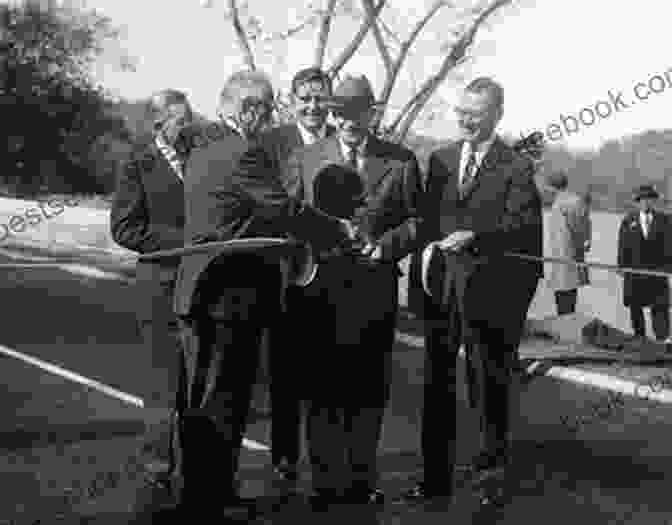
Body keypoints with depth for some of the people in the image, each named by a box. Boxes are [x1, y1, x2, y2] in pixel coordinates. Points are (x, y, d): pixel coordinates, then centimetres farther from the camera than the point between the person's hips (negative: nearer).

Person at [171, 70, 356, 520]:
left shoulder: (200, 156, 13)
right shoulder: (247, 154, -15)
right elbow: (287, 211, -19)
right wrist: (340, 230, -6)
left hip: (197, 293, 9)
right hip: (233, 297, -9)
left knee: (203, 402, 15)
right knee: (222, 404, -1)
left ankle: (202, 494, 25)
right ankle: (208, 501, 5)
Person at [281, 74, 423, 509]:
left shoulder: (401, 161, 6)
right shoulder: (304, 160, 7)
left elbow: (417, 220, 6)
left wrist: (386, 245, -11)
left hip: (375, 290, 1)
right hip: (321, 289, 0)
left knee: (369, 391, 9)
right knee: (323, 391, 2)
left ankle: (362, 481, 21)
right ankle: (327, 484, 11)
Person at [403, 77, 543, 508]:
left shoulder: (516, 168, -3)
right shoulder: (440, 160, 13)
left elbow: (523, 225, -13)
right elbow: (427, 218, 15)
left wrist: (474, 236, -25)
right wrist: (427, 247, -1)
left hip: (490, 291, -5)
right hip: (442, 289, 5)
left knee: (491, 384, 6)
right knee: (438, 386, 7)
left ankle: (492, 470, 22)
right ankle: (436, 482, 15)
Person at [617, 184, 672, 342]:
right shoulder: (628, 220, 5)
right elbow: (623, 245, 3)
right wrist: (622, 266, -3)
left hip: (657, 270, -1)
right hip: (635, 270, 1)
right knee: (635, 306, 9)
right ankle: (640, 338, 21)